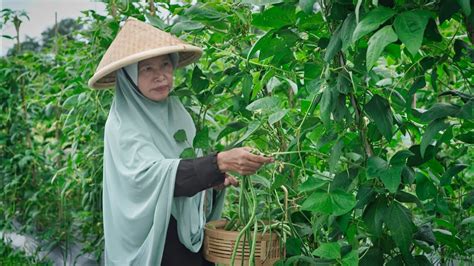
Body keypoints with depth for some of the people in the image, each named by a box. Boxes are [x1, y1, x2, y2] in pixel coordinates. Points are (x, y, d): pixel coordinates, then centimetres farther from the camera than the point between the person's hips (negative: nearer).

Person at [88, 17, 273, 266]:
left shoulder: (176, 111, 2)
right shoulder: (123, 124, -15)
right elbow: (150, 174, -30)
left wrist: (215, 180, -9)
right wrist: (219, 162, -41)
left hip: (193, 239, 6)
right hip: (152, 245, -5)